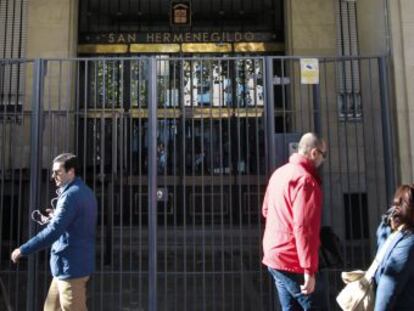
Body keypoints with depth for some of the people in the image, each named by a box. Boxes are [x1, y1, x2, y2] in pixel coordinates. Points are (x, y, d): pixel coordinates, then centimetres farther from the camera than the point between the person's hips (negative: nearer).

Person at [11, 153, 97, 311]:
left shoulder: (71, 195, -20)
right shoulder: (84, 191, 12)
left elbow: (53, 231, -26)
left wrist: (23, 250, -19)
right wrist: (56, 217, 11)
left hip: (71, 265, -10)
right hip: (76, 262, 10)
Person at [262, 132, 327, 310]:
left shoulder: (280, 173, 11)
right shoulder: (305, 179, -17)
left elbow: (266, 210, 22)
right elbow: (304, 228, -23)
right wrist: (309, 270, -22)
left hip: (273, 254, 9)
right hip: (291, 261, -9)